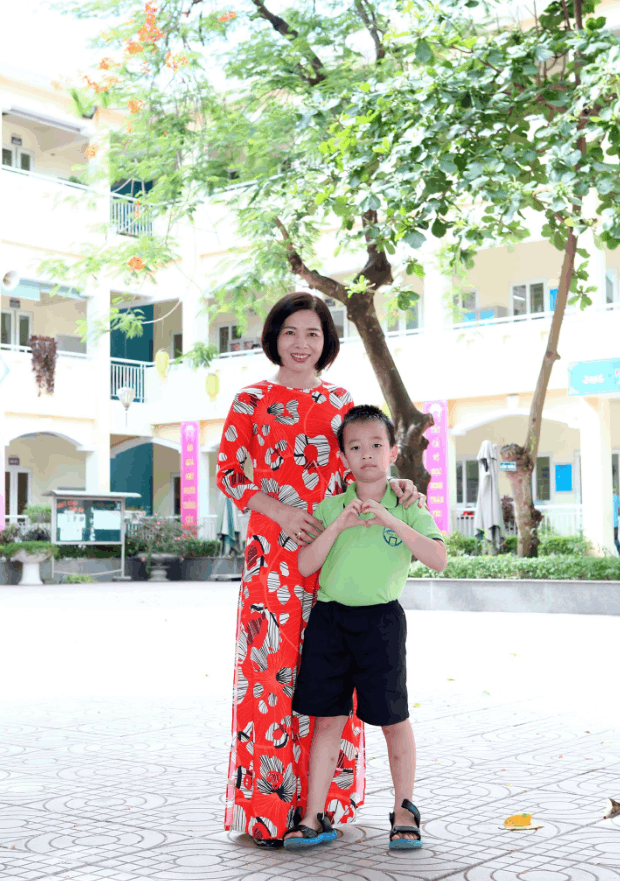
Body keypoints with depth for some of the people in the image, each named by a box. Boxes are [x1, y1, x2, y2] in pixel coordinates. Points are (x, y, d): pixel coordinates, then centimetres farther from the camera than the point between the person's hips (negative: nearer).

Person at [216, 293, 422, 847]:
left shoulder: (341, 402, 13)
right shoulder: (252, 401, 3)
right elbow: (228, 474, 1)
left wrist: (397, 484, -5)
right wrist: (280, 511, -14)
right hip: (274, 553, -3)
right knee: (272, 670, -5)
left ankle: (324, 797, 18)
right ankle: (266, 807, 5)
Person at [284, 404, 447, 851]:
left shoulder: (407, 507, 1)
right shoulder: (330, 506, 7)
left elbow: (439, 558, -13)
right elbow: (306, 565, -1)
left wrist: (391, 521, -21)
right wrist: (338, 525, -14)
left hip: (380, 618, -2)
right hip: (329, 617, 2)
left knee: (394, 719, 5)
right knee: (327, 718, 5)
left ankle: (404, 810, 22)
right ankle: (314, 818, 12)